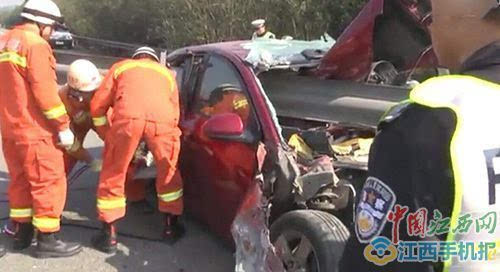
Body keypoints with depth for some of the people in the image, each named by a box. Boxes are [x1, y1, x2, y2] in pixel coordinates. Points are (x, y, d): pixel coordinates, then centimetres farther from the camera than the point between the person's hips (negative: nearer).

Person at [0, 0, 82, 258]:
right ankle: (47, 240, 2)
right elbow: (44, 91, -20)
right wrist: (63, 126, -15)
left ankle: (22, 232, 26)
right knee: (49, 182, -2)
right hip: (34, 130, -9)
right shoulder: (34, 44, -13)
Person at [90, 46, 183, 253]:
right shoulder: (167, 73, 39)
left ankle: (109, 236, 22)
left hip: (127, 118, -1)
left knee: (113, 175, 16)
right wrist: (151, 148, 40)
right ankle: (171, 227, 34)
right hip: (162, 120, 2)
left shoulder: (121, 67, 34)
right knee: (168, 173, 23)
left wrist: (107, 135, 37)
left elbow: (97, 105, 25)